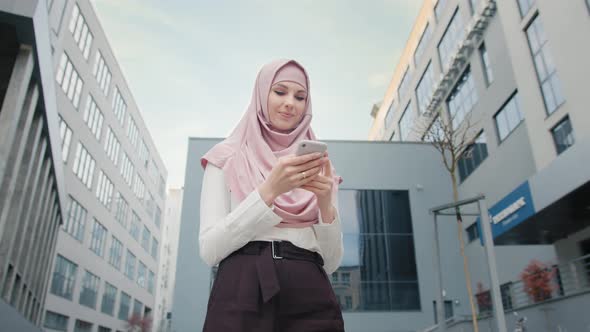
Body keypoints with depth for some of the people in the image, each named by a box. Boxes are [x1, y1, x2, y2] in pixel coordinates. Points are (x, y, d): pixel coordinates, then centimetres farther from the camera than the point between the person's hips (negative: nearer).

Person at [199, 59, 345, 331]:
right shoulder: (227, 157, 6)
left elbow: (331, 262, 9)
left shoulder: (318, 166, 13)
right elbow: (209, 249, -4)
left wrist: (326, 203, -9)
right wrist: (270, 190, -14)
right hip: (242, 294, -2)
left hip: (312, 298, 3)